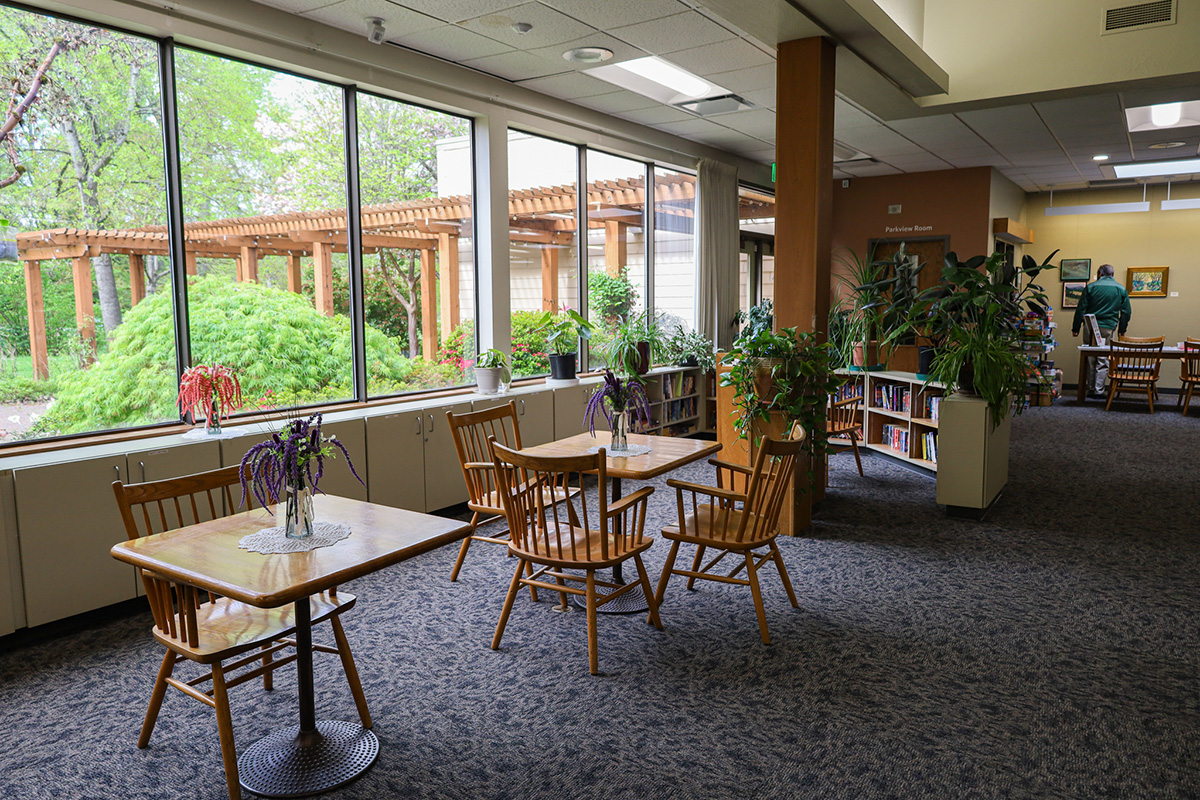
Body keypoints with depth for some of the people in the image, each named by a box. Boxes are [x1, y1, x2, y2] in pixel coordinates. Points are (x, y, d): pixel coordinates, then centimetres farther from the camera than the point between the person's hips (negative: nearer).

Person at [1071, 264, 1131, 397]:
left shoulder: (1090, 287, 2)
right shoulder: (1121, 289, 7)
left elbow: (1080, 309, 0)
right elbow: (1127, 312, 9)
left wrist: (1076, 328, 4)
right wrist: (1121, 330, 16)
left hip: (1090, 327, 0)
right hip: (1108, 328, 0)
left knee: (1090, 358, 8)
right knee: (1103, 360, 2)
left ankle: (1091, 388, 14)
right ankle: (1098, 390, -1)